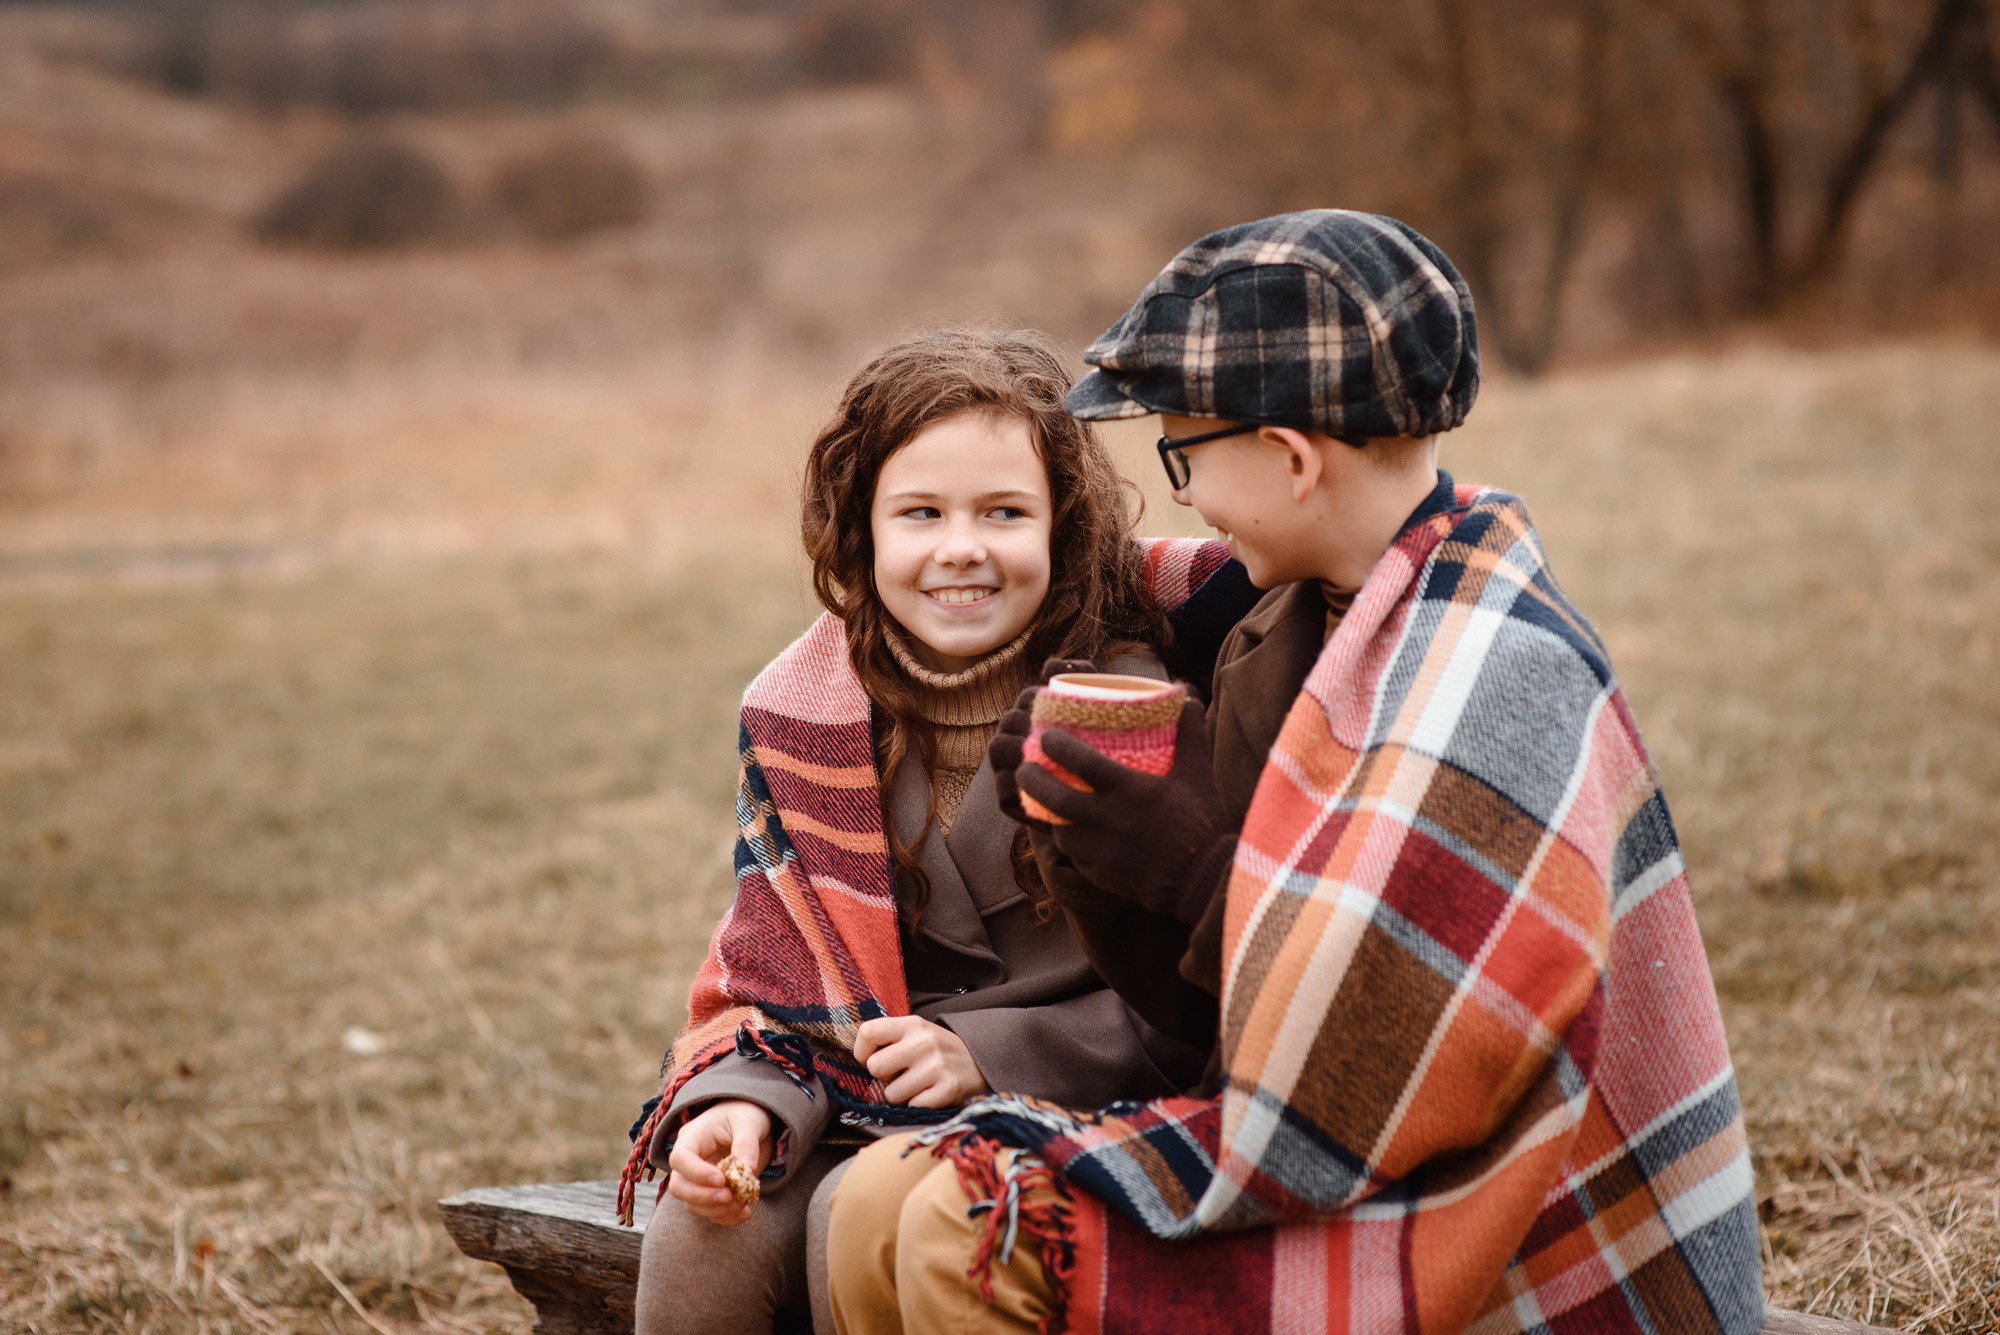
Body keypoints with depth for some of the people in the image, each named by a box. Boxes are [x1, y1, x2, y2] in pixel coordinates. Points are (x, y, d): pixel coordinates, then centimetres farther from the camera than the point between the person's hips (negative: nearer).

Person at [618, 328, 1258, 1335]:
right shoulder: (801, 713, 1)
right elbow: (773, 977, 6)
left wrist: (988, 1056, -19)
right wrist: (744, 1101, -15)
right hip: (865, 1112, 4)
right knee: (697, 1237, -23)